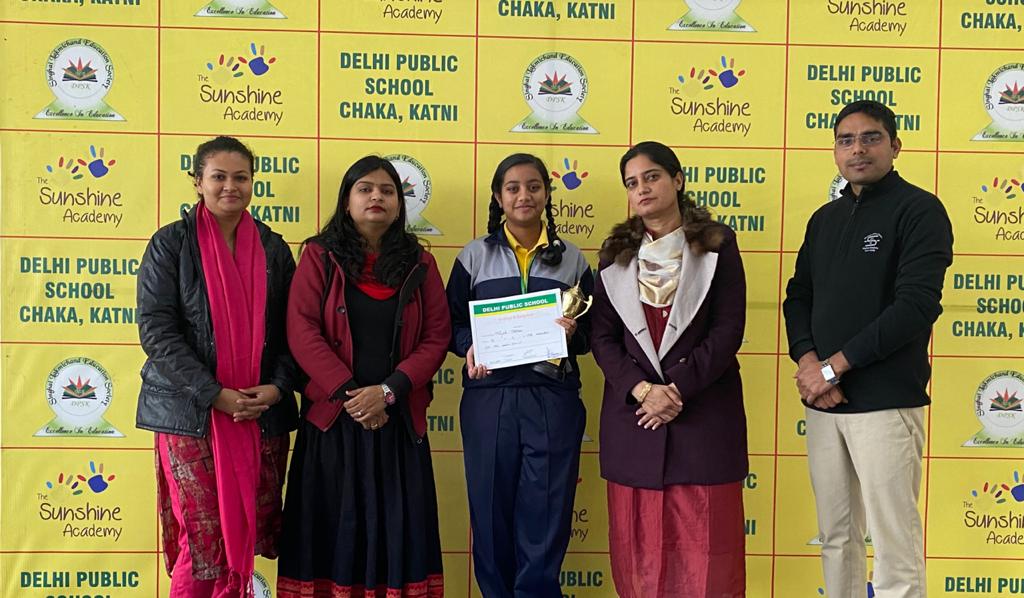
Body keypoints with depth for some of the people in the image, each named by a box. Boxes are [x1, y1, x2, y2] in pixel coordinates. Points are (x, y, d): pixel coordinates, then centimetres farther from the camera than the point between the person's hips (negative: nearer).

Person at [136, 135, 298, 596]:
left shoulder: (273, 248, 9)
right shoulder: (171, 243, 0)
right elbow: (156, 329, -8)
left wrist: (277, 387, -8)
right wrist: (215, 394, -15)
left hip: (263, 414, 3)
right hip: (191, 414, -3)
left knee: (247, 536, 6)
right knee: (203, 540, -4)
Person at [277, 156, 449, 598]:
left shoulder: (419, 264, 8)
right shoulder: (319, 257, 3)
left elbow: (437, 338, 1)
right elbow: (302, 332, -6)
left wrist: (388, 390, -12)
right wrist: (348, 393, -14)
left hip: (398, 418, 2)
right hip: (332, 416, -1)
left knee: (396, 524, 4)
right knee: (332, 524, 4)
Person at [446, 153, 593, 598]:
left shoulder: (571, 259, 9)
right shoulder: (475, 256, 8)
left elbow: (590, 333, 11)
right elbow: (452, 323, 7)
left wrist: (572, 333, -11)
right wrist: (469, 346, -13)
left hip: (552, 398, 0)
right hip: (489, 398, 0)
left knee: (546, 510, 1)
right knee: (491, 506, 5)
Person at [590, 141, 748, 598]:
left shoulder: (717, 246, 2)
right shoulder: (616, 254, 10)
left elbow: (728, 330, -5)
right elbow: (602, 337, 3)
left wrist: (678, 388, -15)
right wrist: (642, 389, -13)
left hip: (703, 412, -2)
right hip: (633, 413, 3)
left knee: (704, 540, 0)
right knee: (639, 544, 6)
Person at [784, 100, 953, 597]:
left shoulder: (919, 211, -5)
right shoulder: (825, 219, 15)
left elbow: (916, 306, -15)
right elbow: (797, 296, 14)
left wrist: (832, 367, -14)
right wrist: (807, 362, -6)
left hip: (886, 403, -6)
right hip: (822, 402, 6)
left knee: (895, 550, -3)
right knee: (835, 537, 12)